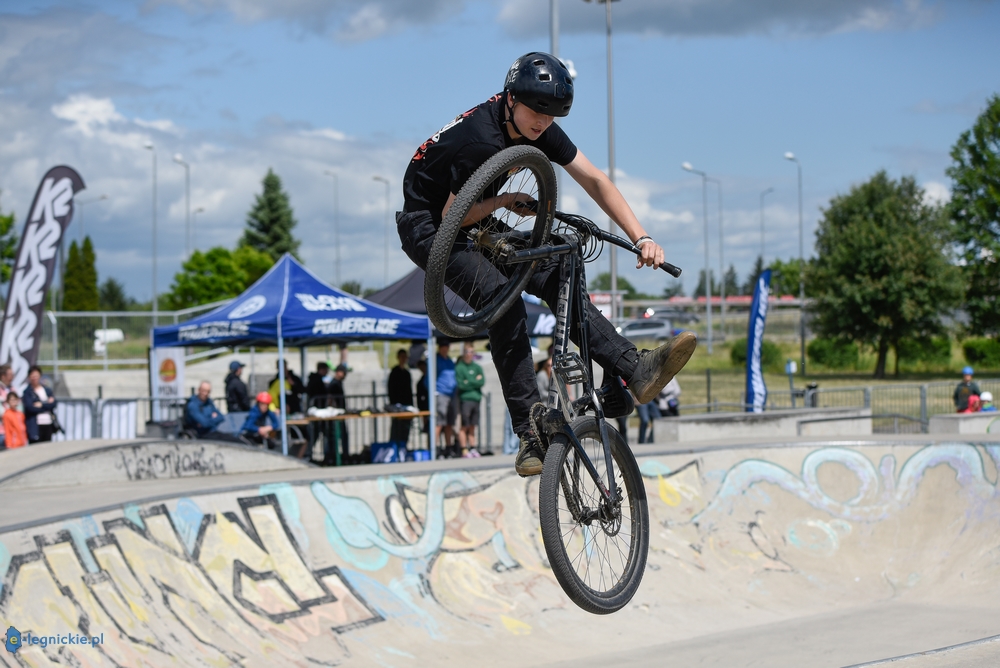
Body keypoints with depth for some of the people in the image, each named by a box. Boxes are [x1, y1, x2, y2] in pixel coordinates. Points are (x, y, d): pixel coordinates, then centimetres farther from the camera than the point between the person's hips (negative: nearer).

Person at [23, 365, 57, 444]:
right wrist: (47, 404, -6)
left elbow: (53, 404, 3)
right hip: (35, 426, -5)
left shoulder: (46, 389, 14)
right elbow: (30, 407, -13)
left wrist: (41, 405, -11)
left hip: (48, 425, 5)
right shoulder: (27, 392, -1)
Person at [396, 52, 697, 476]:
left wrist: (641, 238, -15)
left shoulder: (539, 129, -8)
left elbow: (594, 180, -8)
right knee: (505, 302, -27)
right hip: (427, 227, -8)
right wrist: (508, 200, -12)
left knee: (554, 276, -9)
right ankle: (530, 436, -30)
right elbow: (453, 215, -23)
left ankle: (633, 369, -14)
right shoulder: (482, 139, -31)